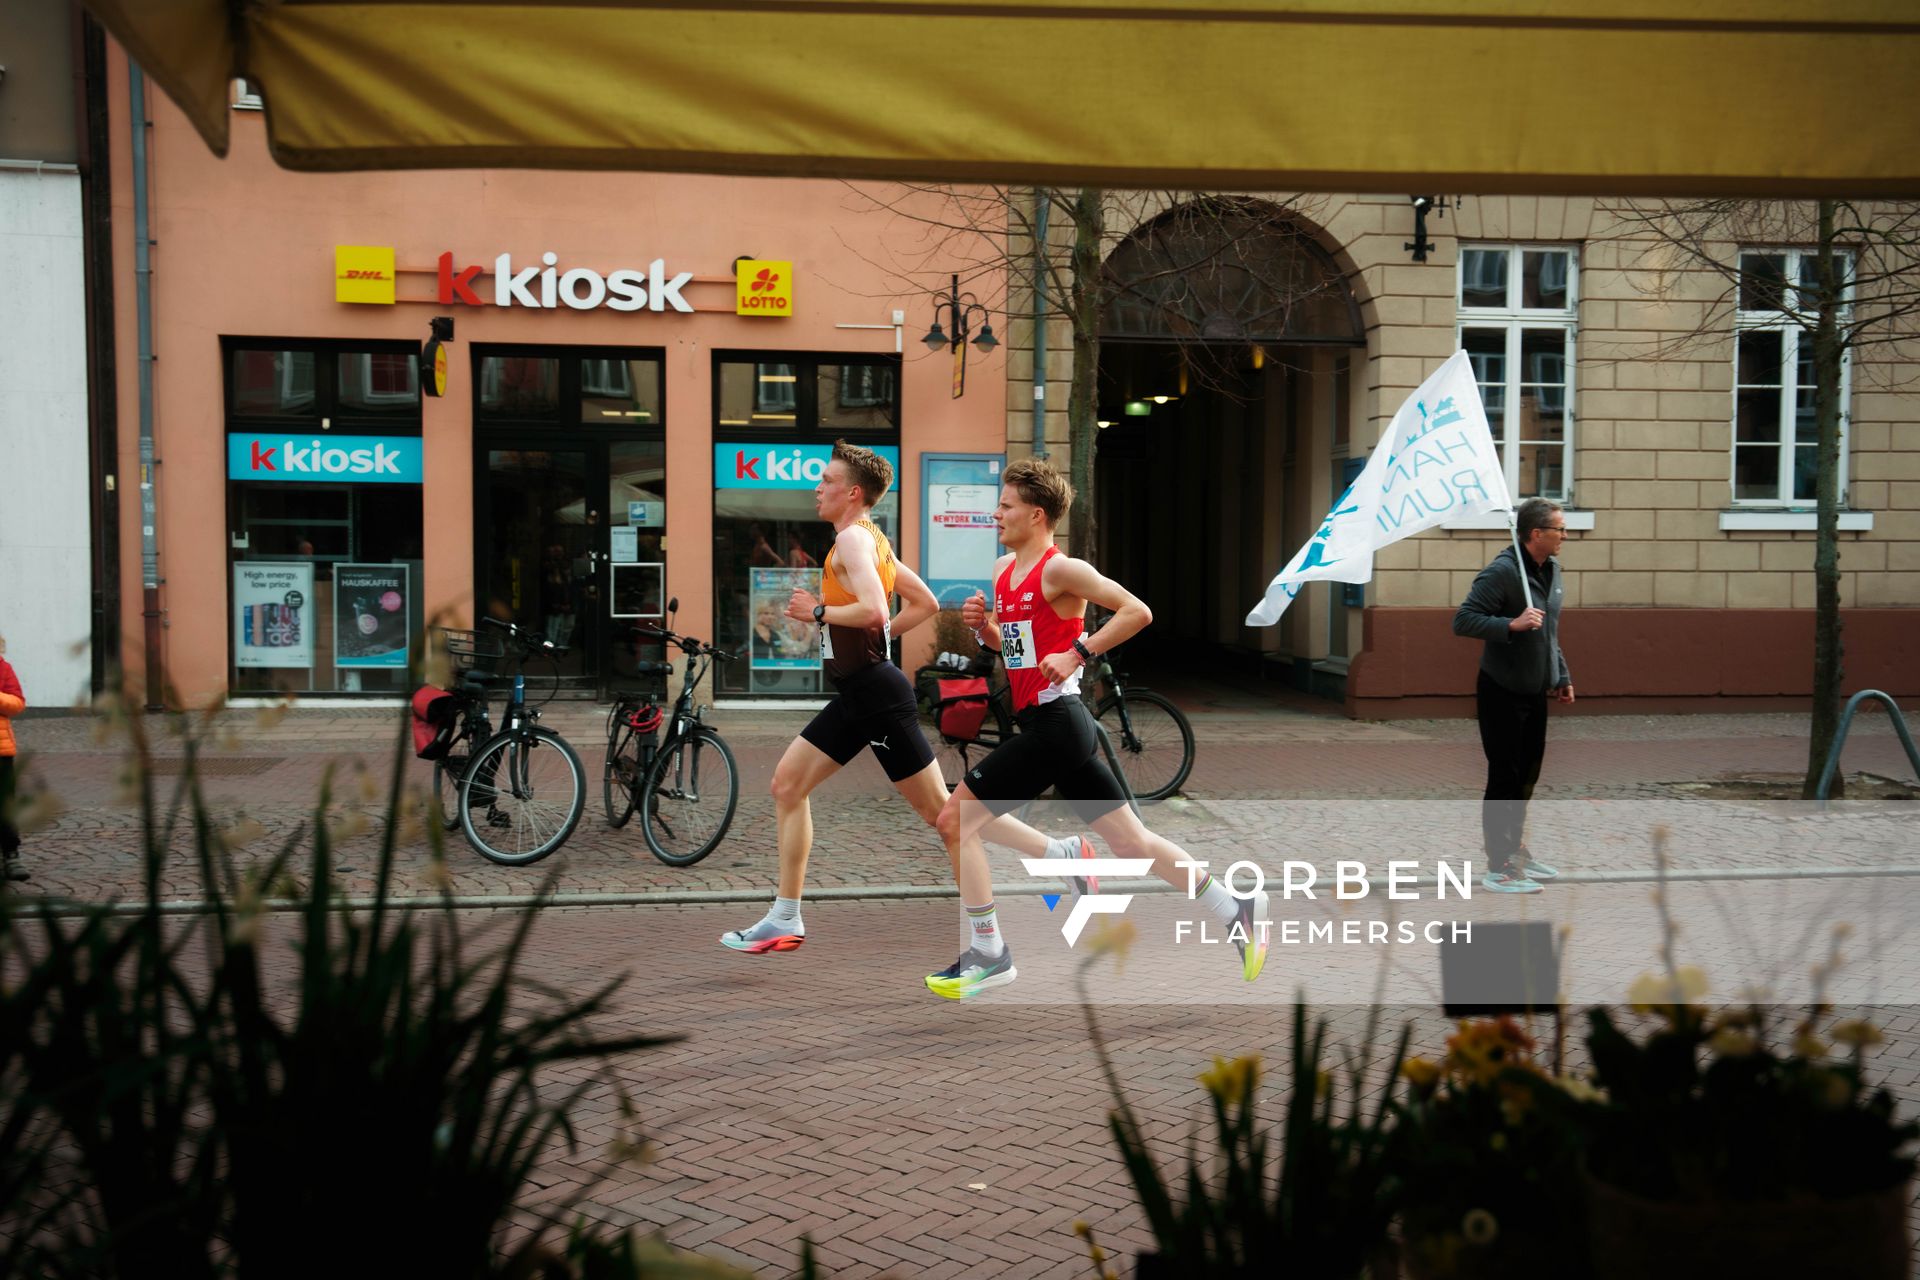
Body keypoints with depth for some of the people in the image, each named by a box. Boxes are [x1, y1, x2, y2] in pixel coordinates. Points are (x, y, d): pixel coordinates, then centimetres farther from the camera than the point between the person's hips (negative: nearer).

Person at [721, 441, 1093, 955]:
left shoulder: (852, 537, -13)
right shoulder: (872, 538, 16)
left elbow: (874, 610, -29)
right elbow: (925, 603, 22)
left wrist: (819, 611, -14)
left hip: (876, 694, -10)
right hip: (857, 694, 10)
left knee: (939, 808, -5)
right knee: (787, 782, 9)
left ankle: (1060, 853, 3)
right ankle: (784, 920, 13)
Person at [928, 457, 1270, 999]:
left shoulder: (1060, 568, -11)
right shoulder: (1003, 569, 15)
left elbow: (1137, 612, -18)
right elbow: (1006, 644, 26)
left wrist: (1076, 654, -20)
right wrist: (981, 623, 6)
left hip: (1056, 723, -9)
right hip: (1047, 725, 9)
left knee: (954, 820, -6)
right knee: (1132, 841, 12)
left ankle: (989, 954, 2)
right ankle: (1236, 909, 20)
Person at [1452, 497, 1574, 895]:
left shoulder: (1552, 569, 7)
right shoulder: (1501, 572, -19)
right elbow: (1462, 620, -22)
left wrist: (1561, 675, 18)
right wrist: (1512, 624, -31)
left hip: (1535, 691, 8)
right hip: (1502, 693, -8)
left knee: (1527, 774, 17)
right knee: (1504, 777, -2)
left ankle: (1515, 849, 32)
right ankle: (1498, 869, 5)